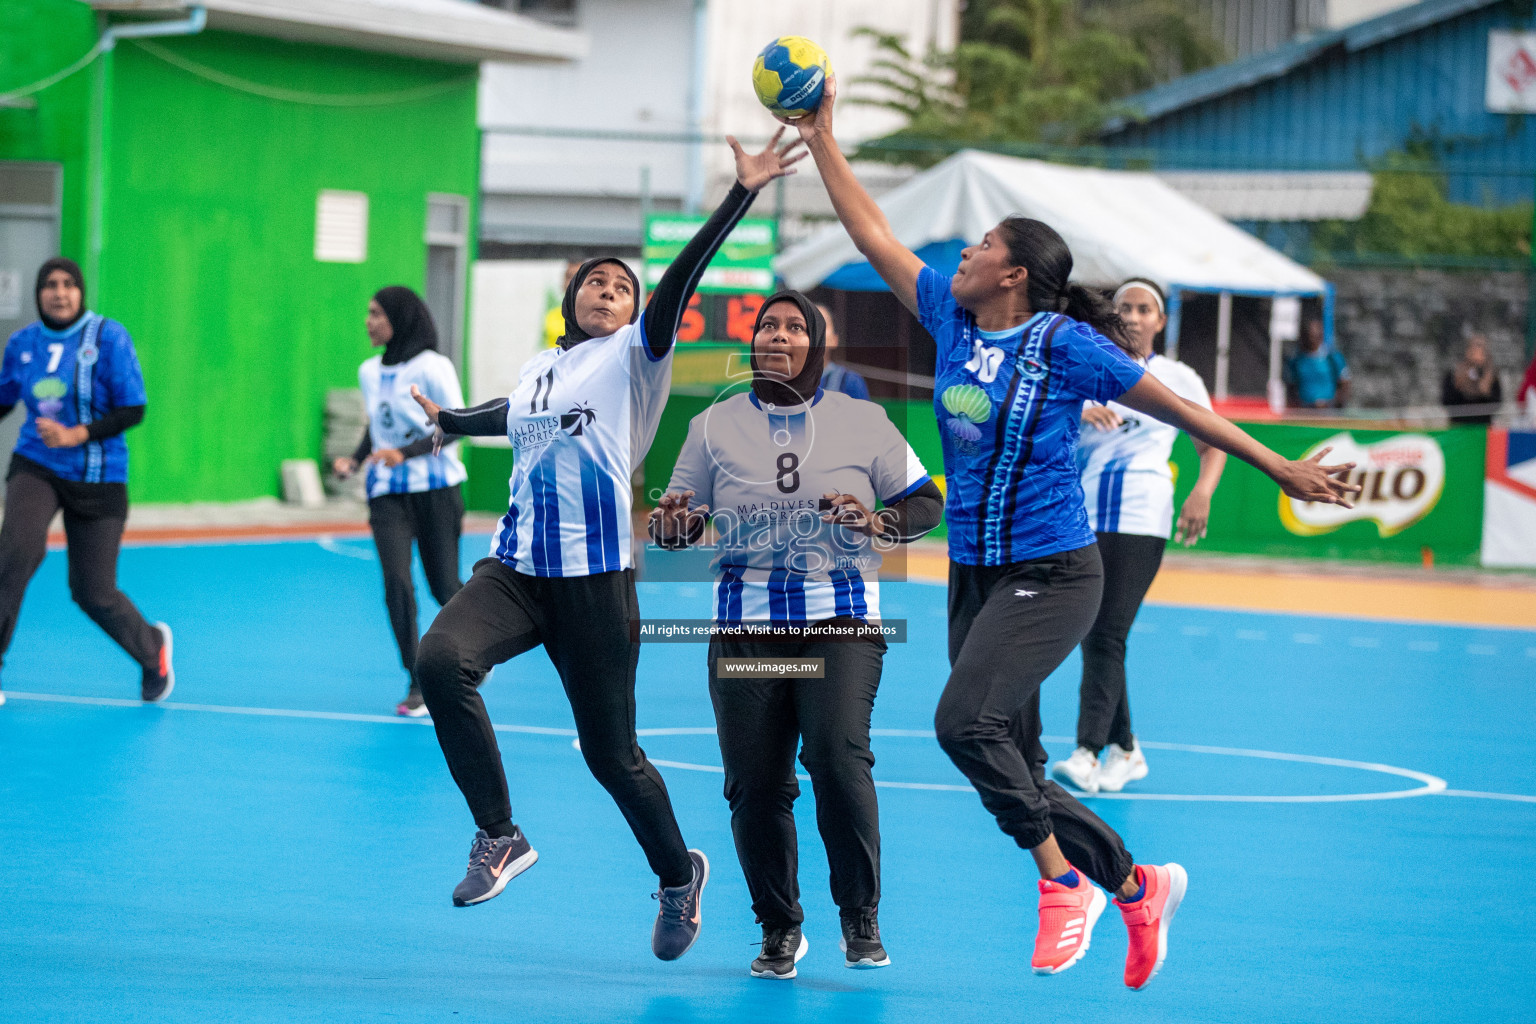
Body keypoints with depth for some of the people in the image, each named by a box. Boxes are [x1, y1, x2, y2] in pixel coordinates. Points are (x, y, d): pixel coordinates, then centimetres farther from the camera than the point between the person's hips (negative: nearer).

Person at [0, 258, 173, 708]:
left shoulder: (108, 337, -10)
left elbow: (134, 410, -11)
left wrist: (77, 435, -22)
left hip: (97, 479, -2)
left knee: (93, 594, 1)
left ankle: (152, 648, 34)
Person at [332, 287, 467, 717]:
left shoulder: (433, 367, -10)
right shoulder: (369, 372, 9)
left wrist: (405, 453, -22)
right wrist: (354, 460, 4)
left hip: (436, 488, -4)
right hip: (388, 493, 4)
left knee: (443, 586, 4)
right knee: (396, 583, -14)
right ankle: (416, 684, -8)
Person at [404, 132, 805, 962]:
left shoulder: (633, 358, 1)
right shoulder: (540, 367, 15)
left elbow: (681, 278, -14)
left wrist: (743, 193, -25)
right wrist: (451, 421, 56)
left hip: (595, 578, -4)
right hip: (515, 568, 4)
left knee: (611, 754, 2)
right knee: (440, 658, -25)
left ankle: (679, 875, 29)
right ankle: (499, 836, -15)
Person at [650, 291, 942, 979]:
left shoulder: (863, 422, 6)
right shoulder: (715, 425, 10)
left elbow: (926, 503, 10)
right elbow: (679, 519, 13)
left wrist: (878, 523, -11)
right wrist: (673, 525, -11)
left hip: (840, 621, -2)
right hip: (746, 624, 2)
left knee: (838, 755, -22)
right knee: (754, 783, -2)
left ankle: (861, 919, -4)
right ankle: (779, 930, 18)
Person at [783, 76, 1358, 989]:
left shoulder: (1065, 344, -11)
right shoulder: (953, 319, 5)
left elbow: (1177, 408, -5)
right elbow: (873, 235, 11)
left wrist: (1280, 468, -2)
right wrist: (823, 140, 10)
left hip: (1051, 575, -7)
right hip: (975, 573, 7)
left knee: (967, 721, -26)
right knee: (1016, 771, 7)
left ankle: (1064, 883, -13)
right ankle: (1140, 887, 24)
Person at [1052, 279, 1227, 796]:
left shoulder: (1178, 379, 7)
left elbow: (1212, 445, 12)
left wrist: (1203, 492, -7)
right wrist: (1078, 414, -20)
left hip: (1140, 521, -3)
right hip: (1080, 517, 3)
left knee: (1108, 636, -14)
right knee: (1091, 638, 6)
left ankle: (1088, 754, -21)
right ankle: (1124, 750, 19)